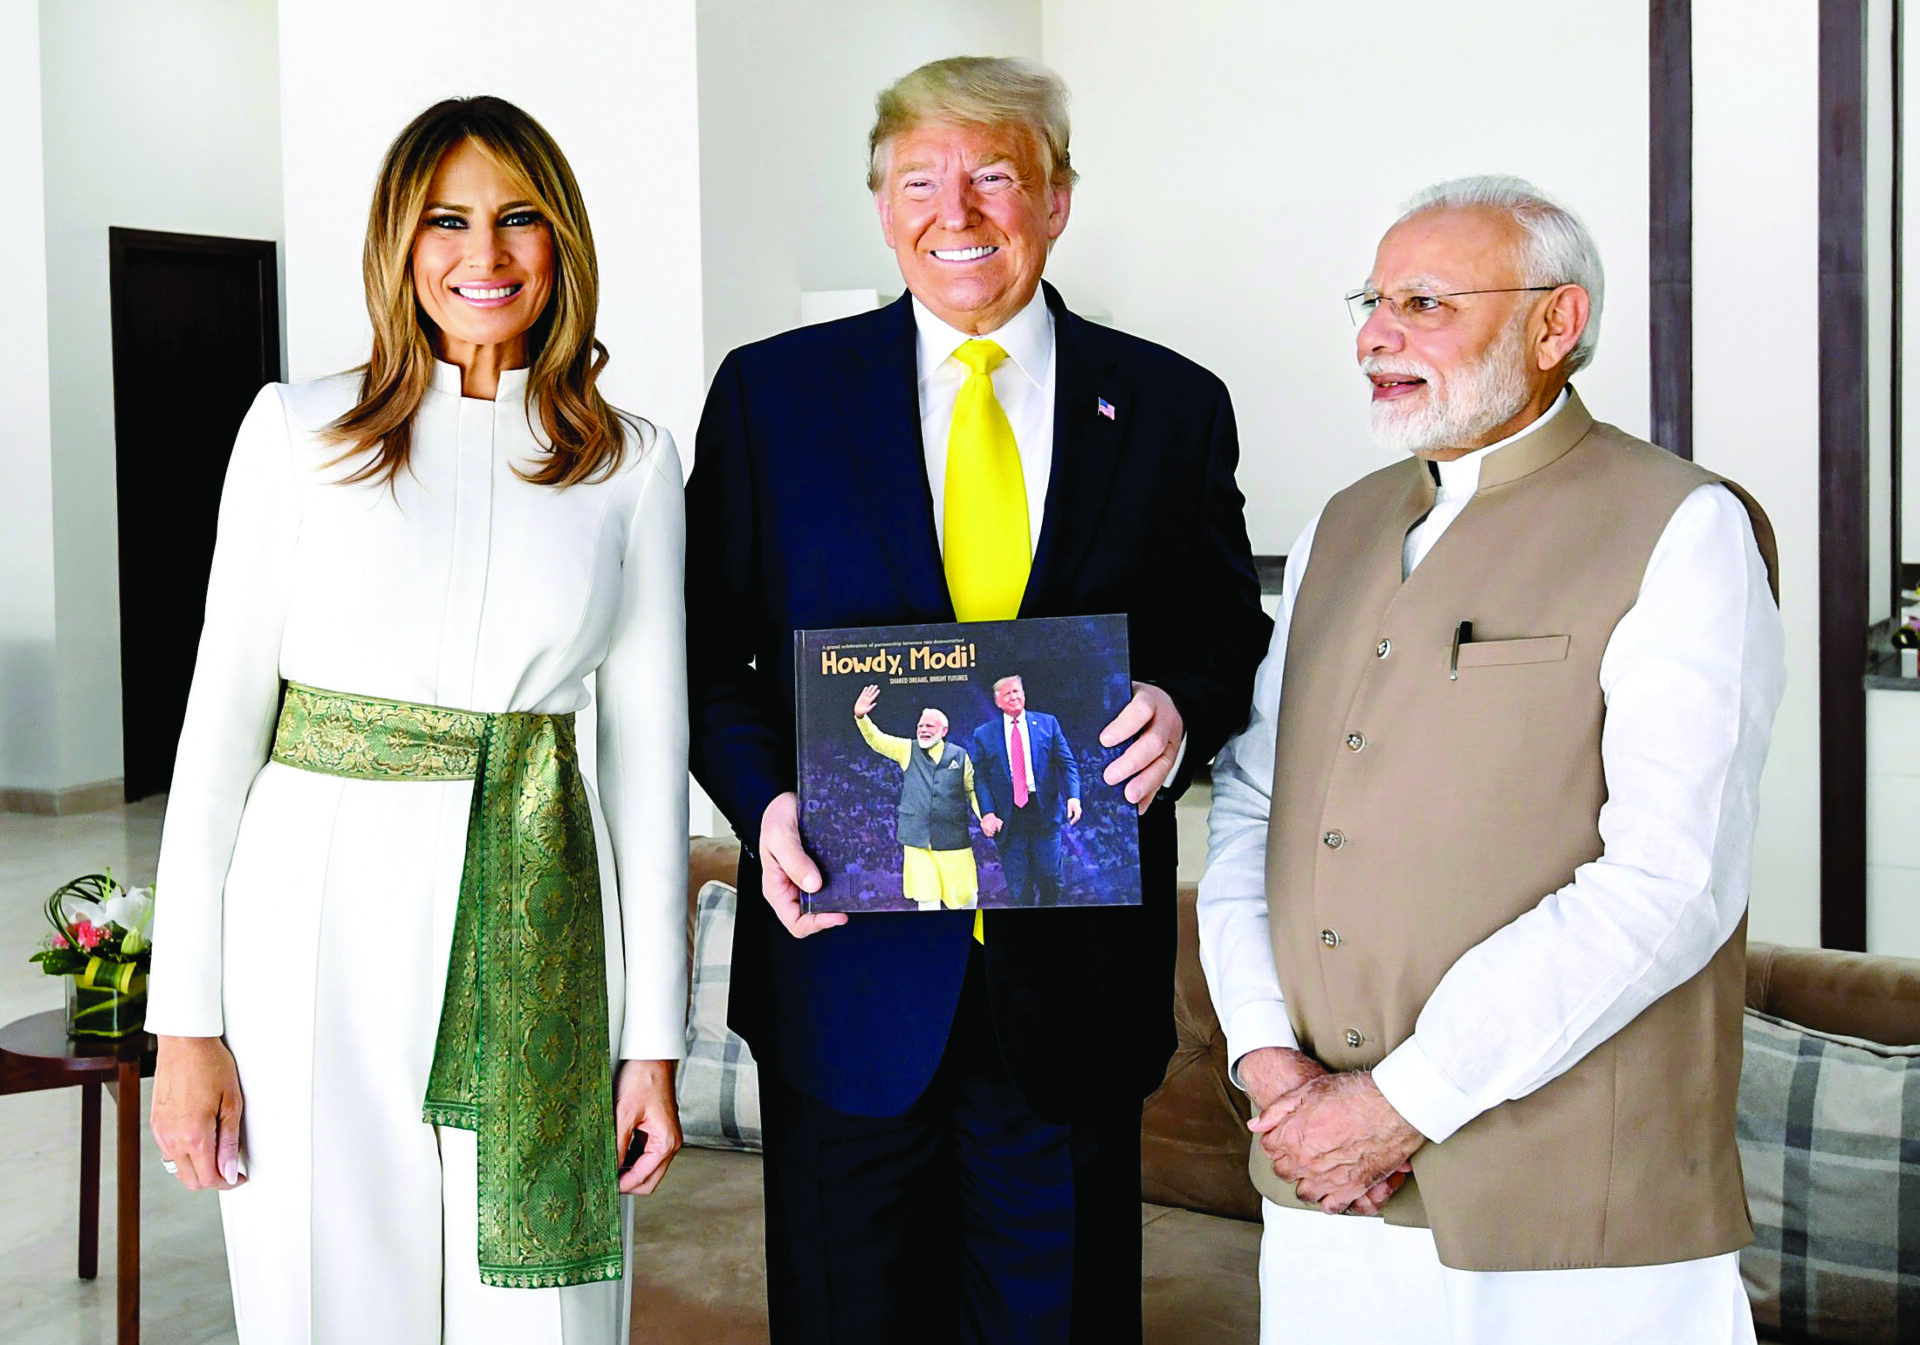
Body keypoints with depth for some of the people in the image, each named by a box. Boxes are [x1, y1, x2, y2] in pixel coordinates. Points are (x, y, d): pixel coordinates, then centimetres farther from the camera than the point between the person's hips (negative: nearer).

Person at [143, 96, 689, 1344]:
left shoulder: (632, 463, 4)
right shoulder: (300, 430, 1)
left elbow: (648, 748, 5)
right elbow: (222, 717, 0)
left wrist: (657, 1038, 2)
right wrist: (188, 1019, -4)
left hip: (533, 942, 1)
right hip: (321, 920, -1)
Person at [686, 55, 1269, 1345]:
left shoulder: (1173, 406, 5)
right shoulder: (772, 392, 3)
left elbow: (1233, 636, 10)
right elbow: (711, 650, 5)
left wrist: (1181, 713, -13)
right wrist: (765, 801, -12)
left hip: (1078, 974, 1)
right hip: (849, 959, 0)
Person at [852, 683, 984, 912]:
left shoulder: (960, 756, 3)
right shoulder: (908, 751, 3)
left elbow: (972, 790, 11)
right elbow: (876, 740, -7)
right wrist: (861, 717, -24)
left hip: (953, 839, 0)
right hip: (917, 840, 0)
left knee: (964, 896, 6)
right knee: (926, 900, -1)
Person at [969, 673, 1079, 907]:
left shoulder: (1047, 724, 7)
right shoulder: (984, 735, 5)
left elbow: (1067, 763, 4)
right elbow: (979, 778, 1)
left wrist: (1073, 796, -12)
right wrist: (987, 812, -13)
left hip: (1045, 815, 0)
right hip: (1008, 818, 0)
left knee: (1049, 877, 4)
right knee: (1018, 888, 1)